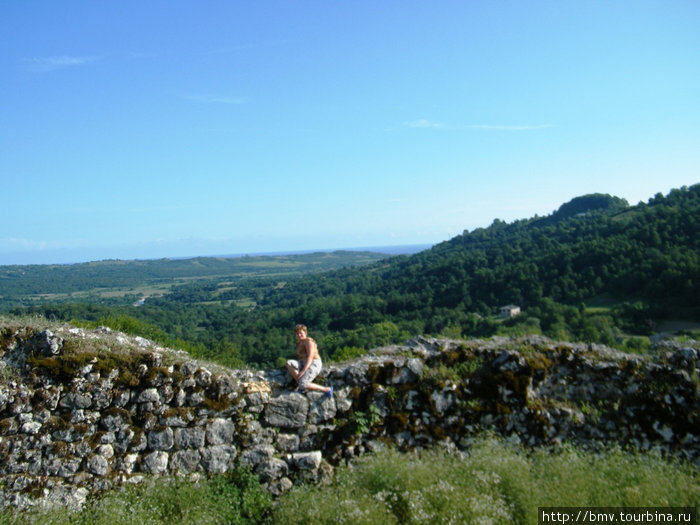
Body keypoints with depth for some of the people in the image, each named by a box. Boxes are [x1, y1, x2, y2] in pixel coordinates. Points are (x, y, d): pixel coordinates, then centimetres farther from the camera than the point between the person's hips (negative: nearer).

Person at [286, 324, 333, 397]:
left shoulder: (308, 341, -10)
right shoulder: (299, 343, 18)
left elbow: (310, 357, -20)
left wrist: (303, 371, -27)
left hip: (313, 365, -9)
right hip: (304, 366, 9)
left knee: (303, 385, -26)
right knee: (288, 363, -13)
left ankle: (327, 389, -11)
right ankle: (300, 383, -11)